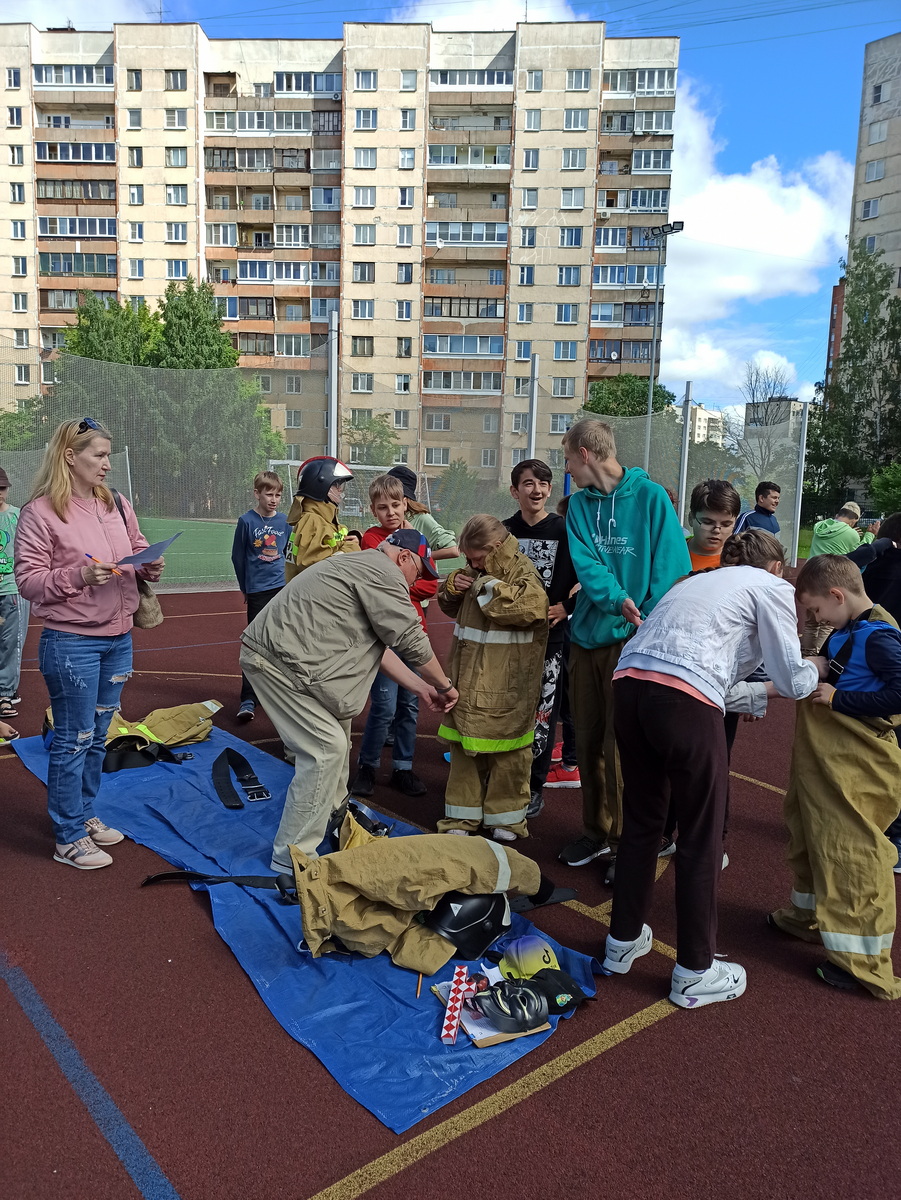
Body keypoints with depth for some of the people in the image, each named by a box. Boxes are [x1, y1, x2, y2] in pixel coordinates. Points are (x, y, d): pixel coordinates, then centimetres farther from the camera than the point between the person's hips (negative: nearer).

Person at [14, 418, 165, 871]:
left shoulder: (117, 505, 7)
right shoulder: (40, 511, -10)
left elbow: (138, 550, 17)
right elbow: (28, 580, -11)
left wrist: (151, 566, -5)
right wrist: (79, 575, -24)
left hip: (118, 638, 6)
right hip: (70, 642, -6)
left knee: (97, 736, 18)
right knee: (73, 740, 3)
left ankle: (86, 816, 35)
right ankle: (69, 838, 18)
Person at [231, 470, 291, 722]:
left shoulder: (284, 521, 3)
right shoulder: (246, 521, -6)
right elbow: (238, 556, 2)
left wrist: (287, 579, 11)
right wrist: (245, 587, 8)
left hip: (282, 588, 4)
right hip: (257, 590, -3)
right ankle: (248, 699, -1)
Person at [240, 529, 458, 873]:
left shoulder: (357, 565, 22)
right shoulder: (384, 572, -11)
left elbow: (378, 645, 20)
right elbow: (412, 641, -10)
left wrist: (422, 687, 17)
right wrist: (445, 686, 5)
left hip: (271, 649, 11)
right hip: (278, 661, -11)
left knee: (337, 727, 22)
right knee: (327, 748, -11)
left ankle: (334, 812, 39)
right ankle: (292, 857, -4)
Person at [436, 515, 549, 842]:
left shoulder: (524, 573, -10)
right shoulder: (475, 573, 11)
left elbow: (530, 605, -32)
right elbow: (451, 607, 26)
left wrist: (487, 586, -21)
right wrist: (451, 587, 2)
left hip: (505, 690, -7)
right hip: (467, 683, 7)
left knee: (506, 752, 6)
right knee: (463, 747, 12)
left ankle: (506, 817, 24)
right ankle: (463, 815, 25)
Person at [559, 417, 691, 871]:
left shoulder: (650, 496, -5)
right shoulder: (579, 505, 8)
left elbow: (671, 567, -9)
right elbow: (585, 563, -6)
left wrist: (646, 622, -19)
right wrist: (615, 598, -24)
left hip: (631, 641, -5)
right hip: (588, 636, 5)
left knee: (620, 747, -1)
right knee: (588, 741, 14)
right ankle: (597, 831, 32)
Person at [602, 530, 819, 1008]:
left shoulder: (700, 580, 32)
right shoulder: (772, 587, 13)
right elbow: (794, 680, 11)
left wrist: (764, 692, 45)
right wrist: (816, 670, 33)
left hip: (628, 685, 7)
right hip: (682, 702, -7)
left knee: (640, 820, 22)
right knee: (701, 837, 10)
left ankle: (623, 942, 36)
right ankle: (694, 973, 24)